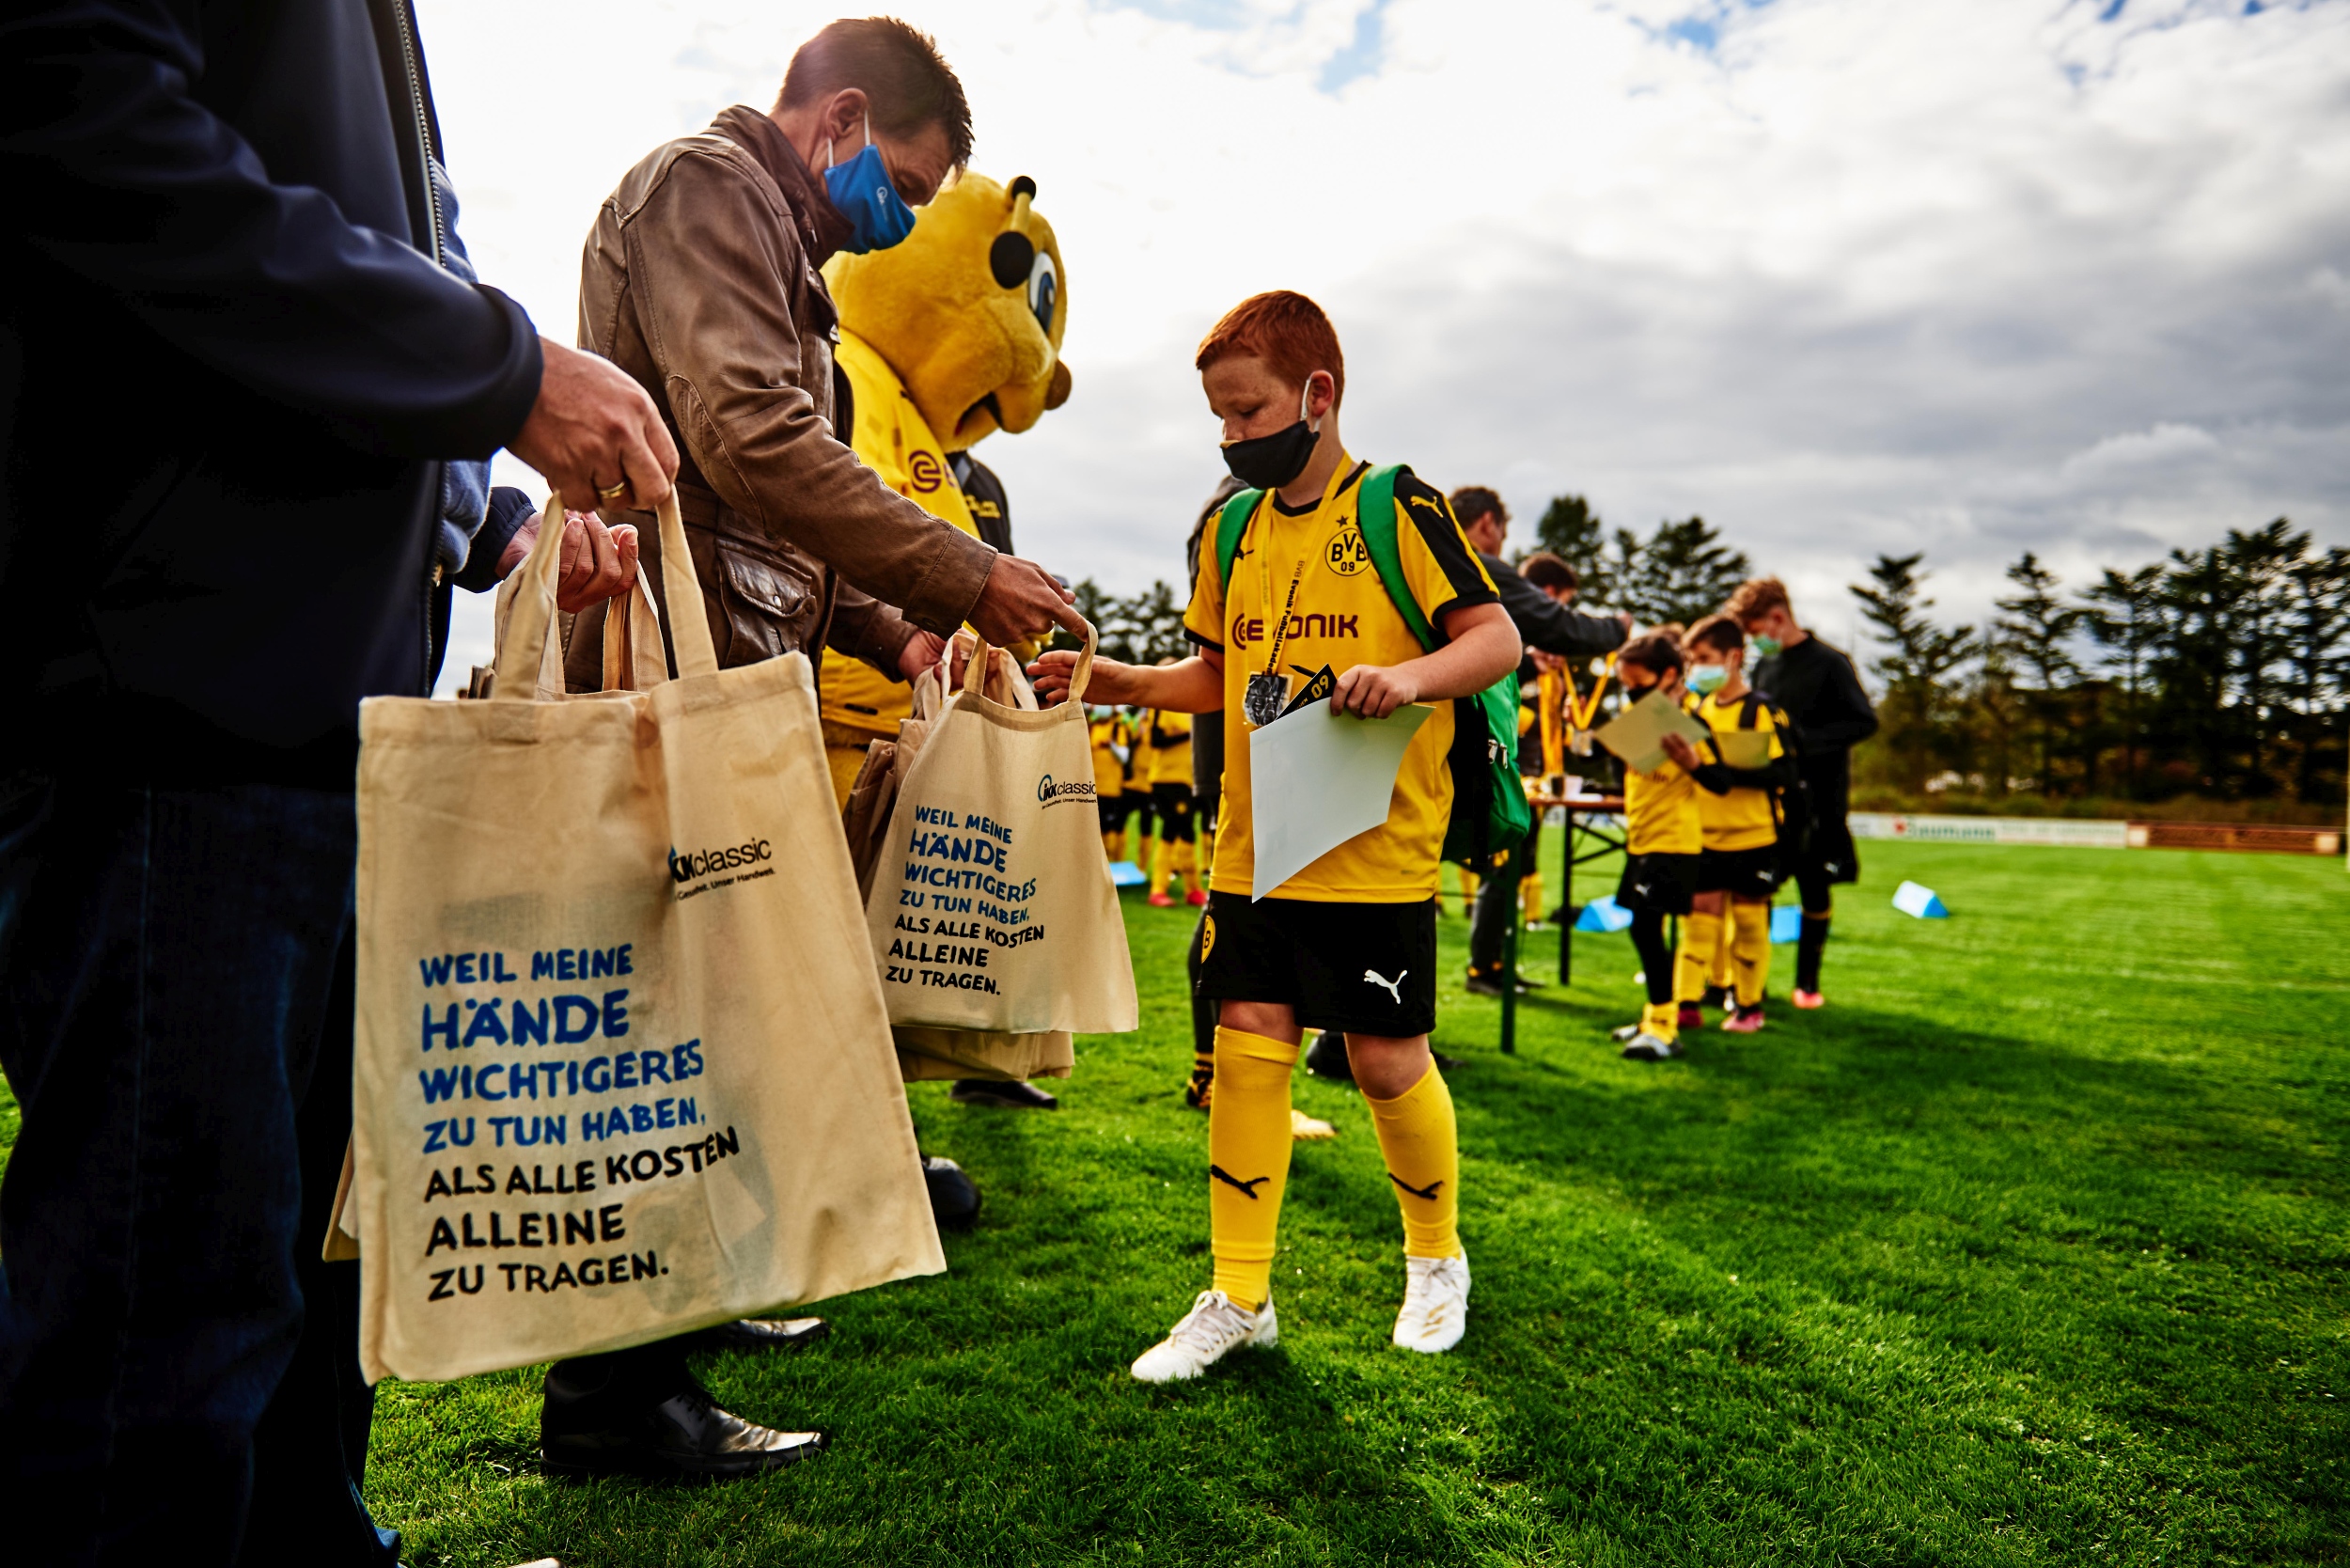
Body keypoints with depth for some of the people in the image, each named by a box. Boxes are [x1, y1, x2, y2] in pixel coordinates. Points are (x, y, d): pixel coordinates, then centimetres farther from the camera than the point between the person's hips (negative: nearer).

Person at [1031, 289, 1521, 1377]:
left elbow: (1498, 641, -10)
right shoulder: (1231, 531, 11)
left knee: (1386, 1061, 5)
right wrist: (1108, 679, 4)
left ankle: (1437, 1258, 32)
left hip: (1375, 852, -5)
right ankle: (1238, 1299, 17)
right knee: (1247, 1050, 4)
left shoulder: (1397, 510, -6)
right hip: (1253, 850, 5)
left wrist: (1411, 675, -28)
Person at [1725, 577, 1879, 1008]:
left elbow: (1865, 721, -11)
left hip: (1816, 794, -4)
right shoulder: (1764, 667, 11)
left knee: (1815, 888, 7)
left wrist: (1804, 741, -20)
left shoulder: (1829, 663, -7)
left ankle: (1807, 981, 19)